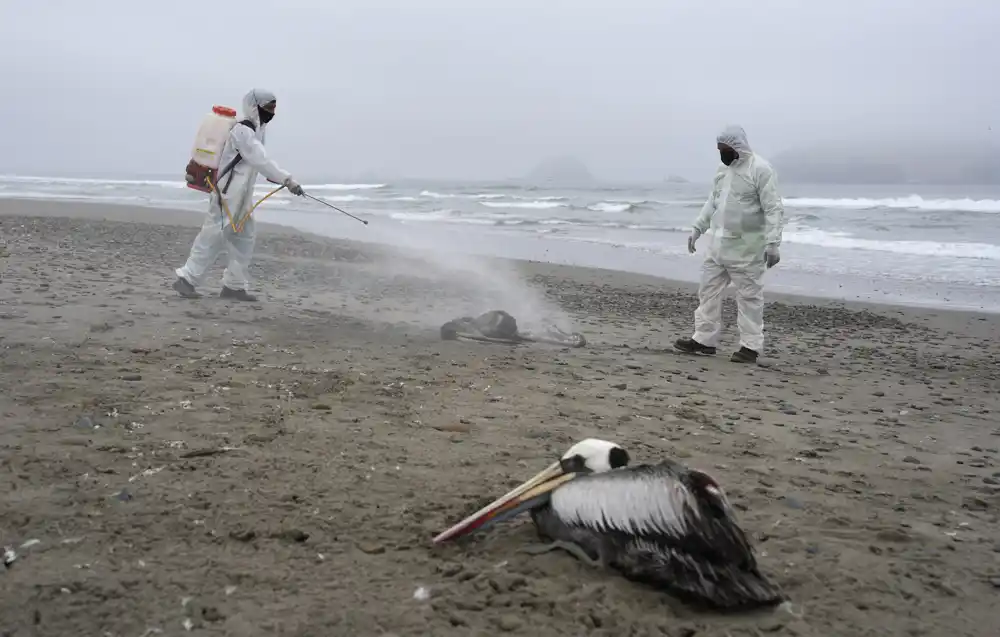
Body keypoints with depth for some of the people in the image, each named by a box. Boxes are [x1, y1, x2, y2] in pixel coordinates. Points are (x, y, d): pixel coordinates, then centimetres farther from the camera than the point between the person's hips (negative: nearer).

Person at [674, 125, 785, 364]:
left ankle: (751, 346, 6)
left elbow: (774, 209, -16)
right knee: (708, 290, 8)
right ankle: (704, 340, 16)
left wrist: (773, 243, -22)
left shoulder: (760, 169, -12)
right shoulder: (724, 168, 12)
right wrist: (698, 228, 16)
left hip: (745, 247, -8)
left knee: (749, 296, -1)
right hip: (718, 244, 8)